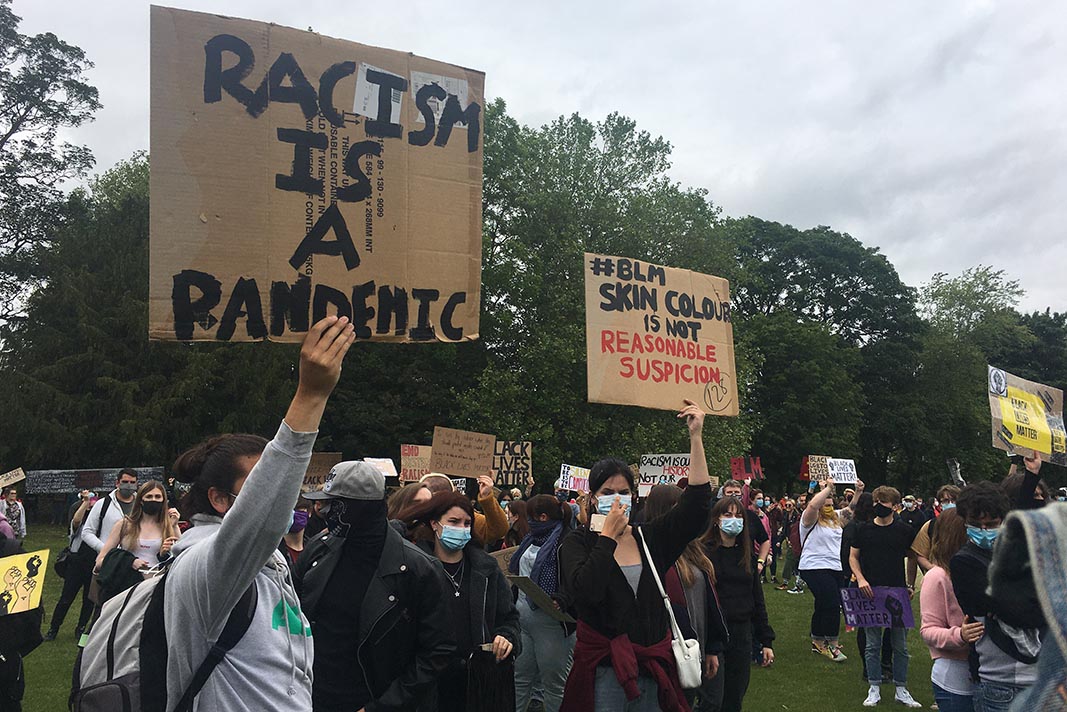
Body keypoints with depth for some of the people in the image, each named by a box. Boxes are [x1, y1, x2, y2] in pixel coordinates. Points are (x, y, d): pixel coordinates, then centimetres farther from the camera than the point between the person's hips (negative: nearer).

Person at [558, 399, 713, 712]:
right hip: (604, 669, -3)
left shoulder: (650, 537, 4)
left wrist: (696, 436, -12)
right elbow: (584, 592, -22)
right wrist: (608, 536, -15)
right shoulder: (577, 542, -4)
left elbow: (696, 502, -6)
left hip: (654, 665, 4)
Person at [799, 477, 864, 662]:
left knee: (823, 606, 15)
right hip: (815, 568, -9)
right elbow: (813, 505, -28)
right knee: (832, 605, -14)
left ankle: (818, 643, 27)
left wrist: (858, 492, 5)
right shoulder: (810, 518, -8)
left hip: (836, 568, 9)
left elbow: (851, 510, 18)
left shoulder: (835, 517, 15)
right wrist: (828, 487, -21)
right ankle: (833, 645, -5)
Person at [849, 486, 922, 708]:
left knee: (900, 645, 7)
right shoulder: (863, 529, 2)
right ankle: (874, 689, 17)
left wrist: (912, 585, 0)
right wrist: (860, 579, -7)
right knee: (873, 644, 7)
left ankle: (901, 690, 20)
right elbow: (853, 557, 8)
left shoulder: (905, 530, -1)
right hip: (871, 593, 1)